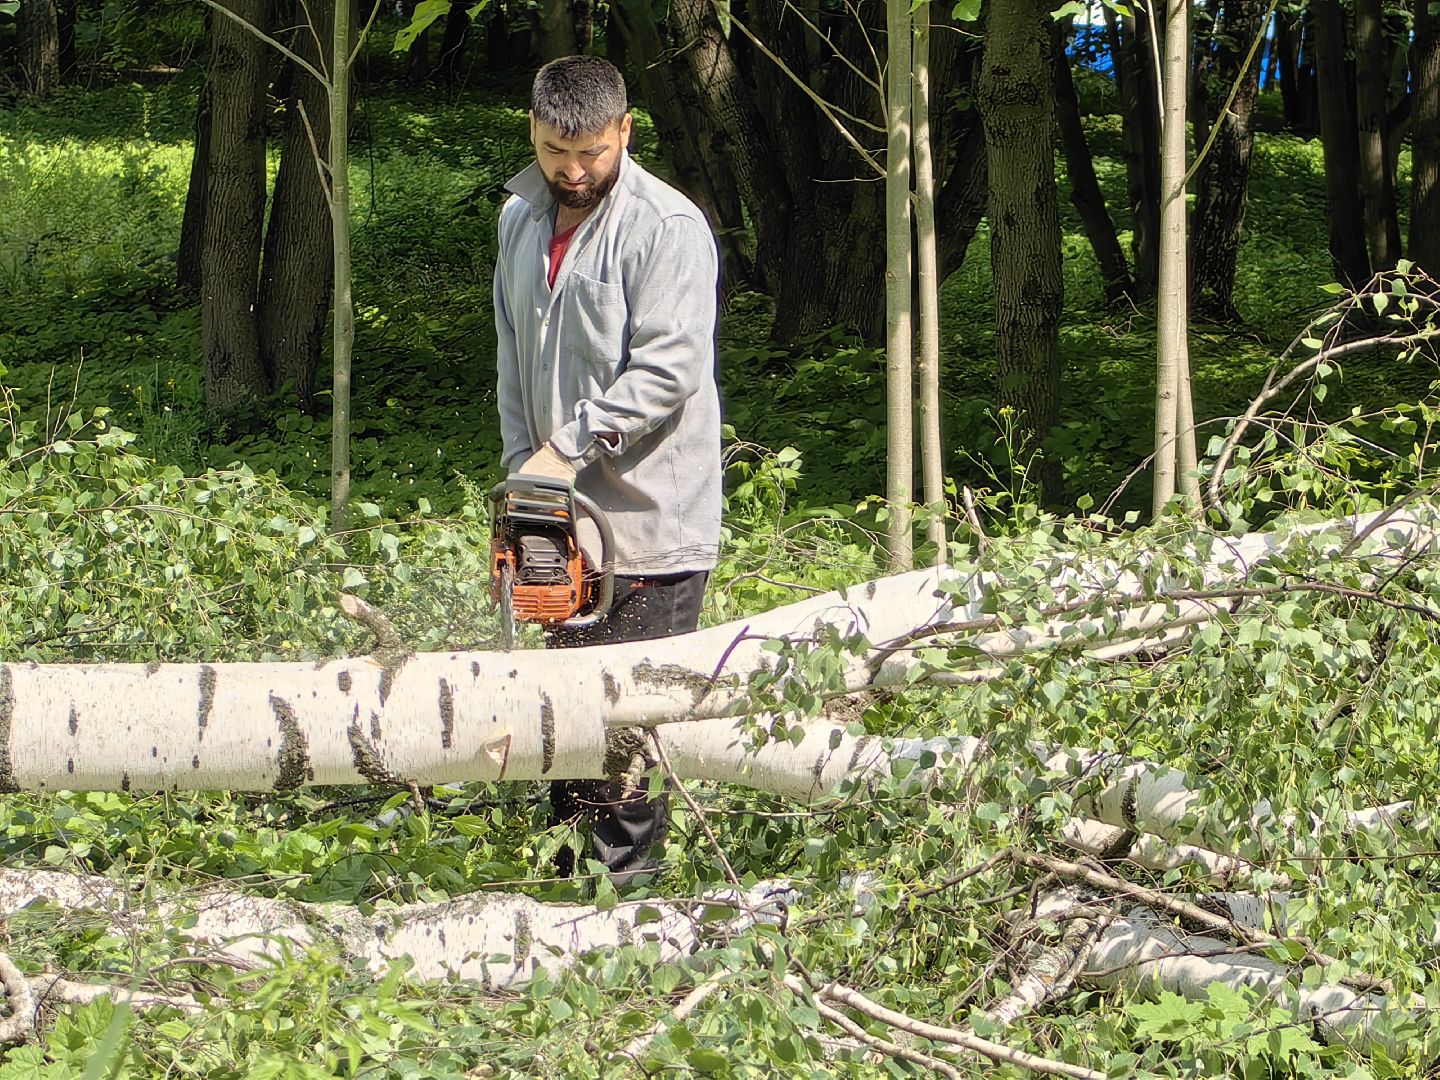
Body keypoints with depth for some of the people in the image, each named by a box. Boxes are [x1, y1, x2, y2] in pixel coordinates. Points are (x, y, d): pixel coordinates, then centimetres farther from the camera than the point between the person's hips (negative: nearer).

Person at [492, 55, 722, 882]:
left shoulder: (667, 228, -12)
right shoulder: (523, 218, 12)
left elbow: (668, 369, -19)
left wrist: (572, 446, -19)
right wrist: (523, 460, 6)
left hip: (651, 521, -7)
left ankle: (626, 884, -3)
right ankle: (569, 879, 21)